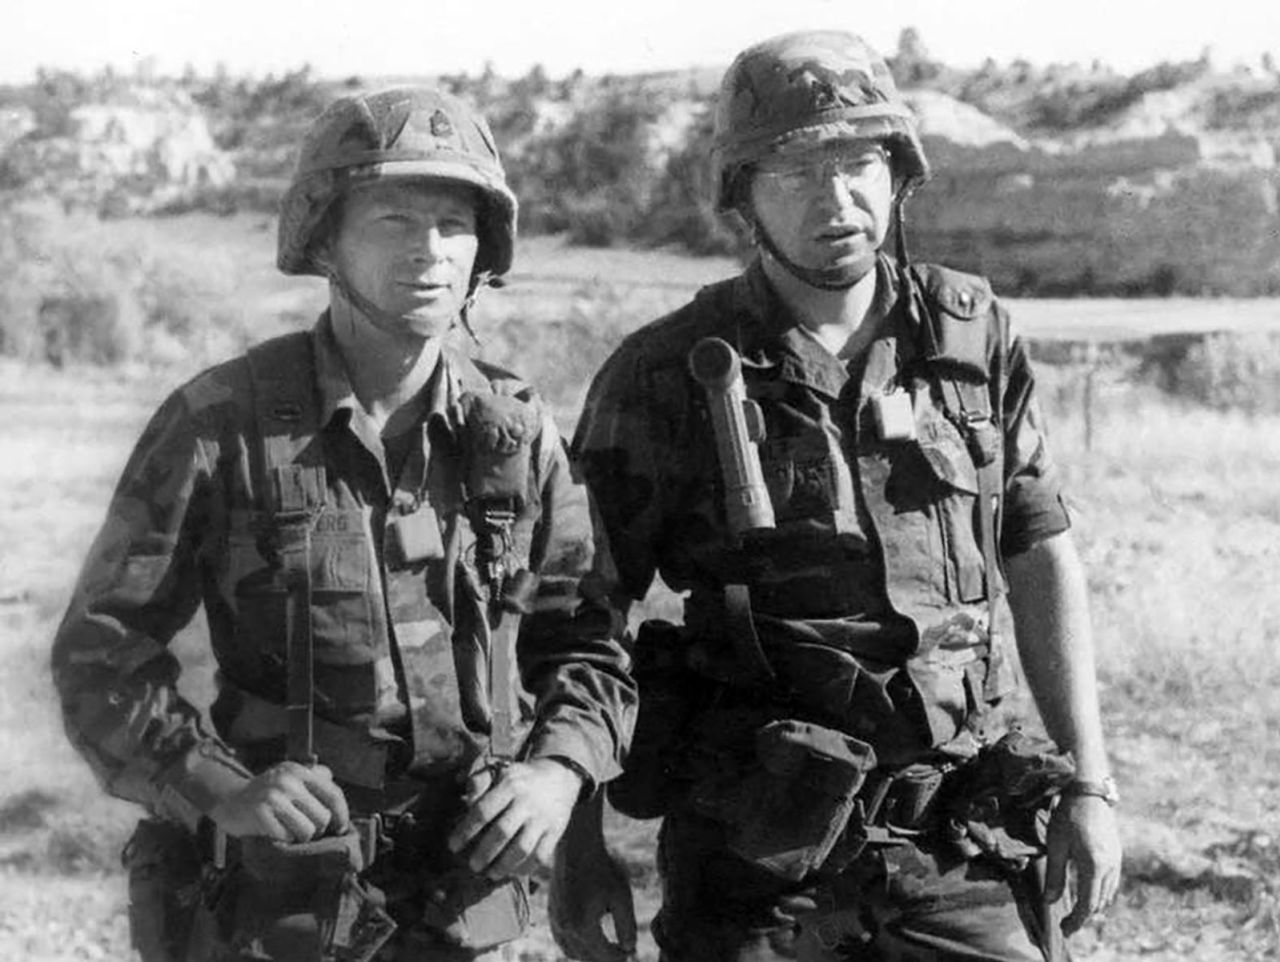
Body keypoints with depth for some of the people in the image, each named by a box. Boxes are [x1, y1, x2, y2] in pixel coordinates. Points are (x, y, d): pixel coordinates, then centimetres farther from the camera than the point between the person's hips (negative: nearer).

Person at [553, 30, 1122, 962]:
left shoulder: (976, 337, 4)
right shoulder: (666, 377, -4)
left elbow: (1042, 557, 10)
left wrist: (1088, 784, 6)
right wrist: (578, 850, -4)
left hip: (964, 841, 2)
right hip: (754, 846, -2)